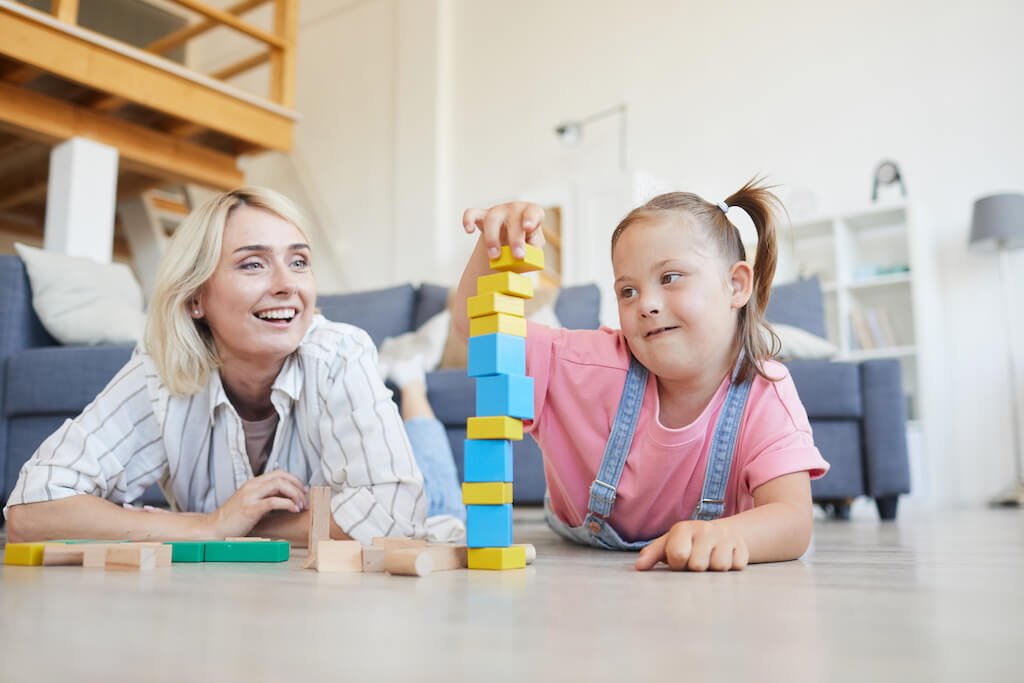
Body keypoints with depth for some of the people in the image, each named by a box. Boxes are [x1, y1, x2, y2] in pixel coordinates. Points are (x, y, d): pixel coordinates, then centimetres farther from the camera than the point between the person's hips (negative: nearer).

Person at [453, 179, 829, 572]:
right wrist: (493, 248, -37)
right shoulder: (597, 365, -20)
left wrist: (726, 535, -55)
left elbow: (792, 521, -32)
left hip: (704, 584, 0)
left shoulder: (766, 397, -22)